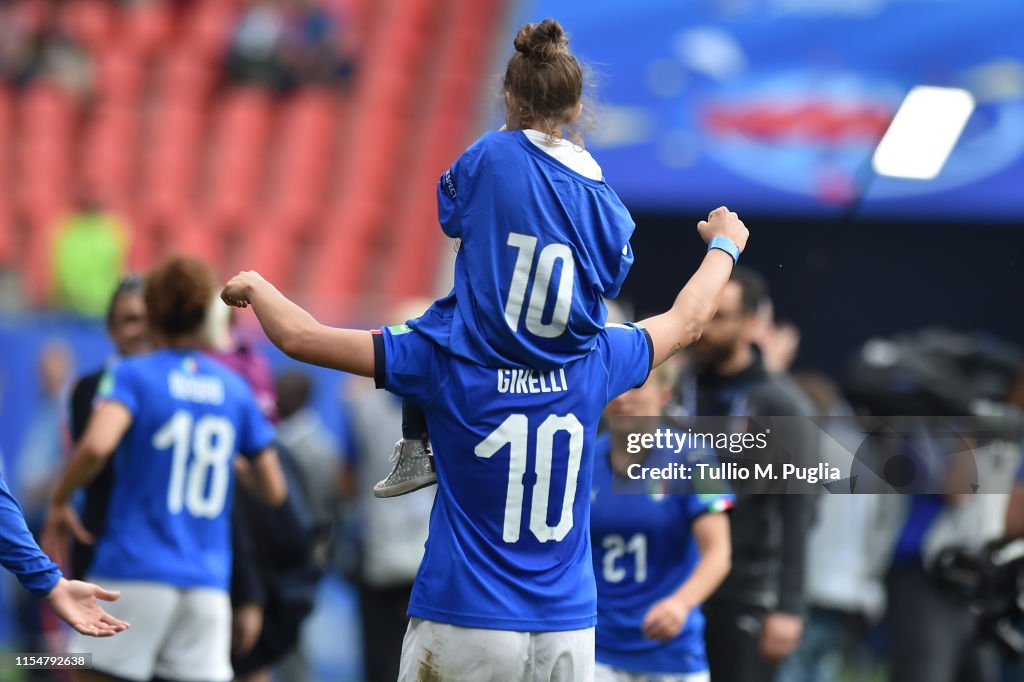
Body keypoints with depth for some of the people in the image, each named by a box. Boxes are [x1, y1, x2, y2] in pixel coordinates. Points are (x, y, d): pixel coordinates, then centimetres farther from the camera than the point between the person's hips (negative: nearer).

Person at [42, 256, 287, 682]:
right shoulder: (235, 388, 11)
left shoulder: (132, 375, -2)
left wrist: (59, 503, -5)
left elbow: (96, 446, -22)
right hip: (209, 581, 4)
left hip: (135, 571, -4)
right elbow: (274, 491, 15)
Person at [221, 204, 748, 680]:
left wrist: (255, 286, 20)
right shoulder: (595, 359, 1)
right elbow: (686, 320, 21)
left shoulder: (444, 359, -8)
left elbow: (300, 338, -2)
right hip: (569, 629, 3)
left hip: (463, 627, -3)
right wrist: (723, 246, 41)